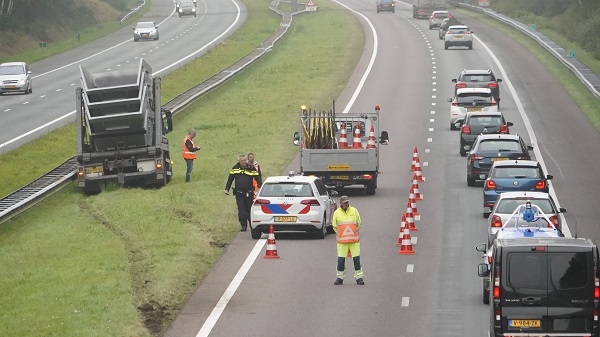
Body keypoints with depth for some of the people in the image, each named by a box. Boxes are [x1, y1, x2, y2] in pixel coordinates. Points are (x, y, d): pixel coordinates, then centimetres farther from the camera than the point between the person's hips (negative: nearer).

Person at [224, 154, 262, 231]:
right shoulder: (235, 168, 6)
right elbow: (230, 179, 13)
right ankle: (244, 226, -5)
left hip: (249, 193, -1)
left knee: (250, 210, 7)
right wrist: (227, 189, 5)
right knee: (241, 210, -7)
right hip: (239, 193, 1)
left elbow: (258, 178, 0)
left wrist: (260, 187, -13)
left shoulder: (251, 168, -1)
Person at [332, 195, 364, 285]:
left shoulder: (354, 211, 4)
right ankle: (340, 277, 10)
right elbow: (334, 226, 11)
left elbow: (359, 224, 12)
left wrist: (354, 233, 10)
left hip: (354, 239, 0)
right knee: (341, 259, 0)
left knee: (356, 258, -1)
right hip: (342, 241, 0)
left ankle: (359, 278, 4)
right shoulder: (337, 213, 2)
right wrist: (340, 234, 7)